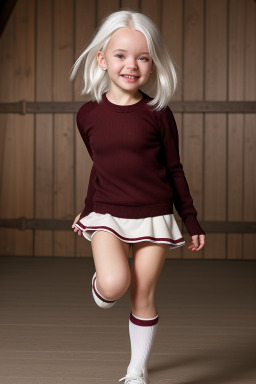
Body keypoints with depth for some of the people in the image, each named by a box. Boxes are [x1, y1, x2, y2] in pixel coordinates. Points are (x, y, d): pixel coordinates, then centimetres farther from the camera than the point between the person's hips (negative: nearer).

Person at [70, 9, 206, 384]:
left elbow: (174, 169, 2)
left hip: (153, 216, 0)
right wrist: (87, 211, 21)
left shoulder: (158, 114, -5)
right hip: (107, 216, 1)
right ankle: (100, 288, 15)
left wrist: (192, 221, 5)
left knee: (143, 298, 5)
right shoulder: (88, 114, 1)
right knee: (114, 285, -22)